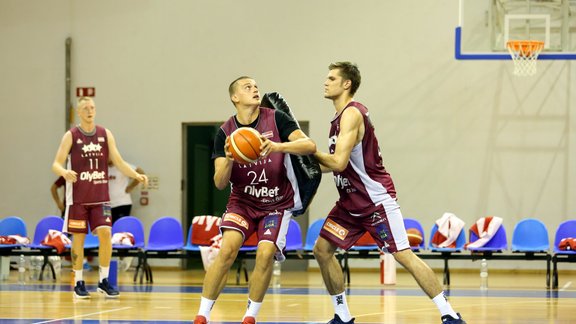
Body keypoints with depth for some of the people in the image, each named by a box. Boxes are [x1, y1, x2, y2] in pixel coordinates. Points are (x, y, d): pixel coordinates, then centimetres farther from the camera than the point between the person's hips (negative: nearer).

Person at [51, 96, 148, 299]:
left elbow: (119, 162, 5)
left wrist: (136, 175, -11)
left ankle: (104, 281, 0)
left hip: (100, 196, 2)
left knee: (105, 233, -9)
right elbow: (56, 164, -8)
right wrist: (64, 172, -31)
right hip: (78, 197, -2)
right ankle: (78, 282, 9)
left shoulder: (105, 134, 5)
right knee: (78, 237, 0)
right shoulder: (71, 136, -3)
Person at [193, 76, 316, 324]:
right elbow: (220, 183, -8)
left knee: (266, 253, -20)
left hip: (277, 203, -1)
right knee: (227, 249, -20)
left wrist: (278, 147, -38)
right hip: (242, 201, 1)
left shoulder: (276, 119, -9)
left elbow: (310, 146, -21)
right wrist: (228, 161, -29)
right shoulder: (225, 133, -5)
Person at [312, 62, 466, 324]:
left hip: (376, 199, -10)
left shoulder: (352, 113, -17)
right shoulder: (341, 115, 13)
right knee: (322, 249, 5)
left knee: (403, 255, -13)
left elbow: (339, 162, -26)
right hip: (351, 202, 10)